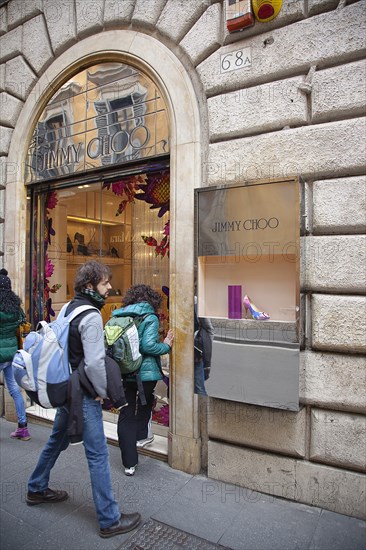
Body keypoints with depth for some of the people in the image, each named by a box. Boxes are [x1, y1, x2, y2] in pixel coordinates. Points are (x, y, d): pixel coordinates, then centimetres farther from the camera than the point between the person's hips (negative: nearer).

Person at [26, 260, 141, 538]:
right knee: (98, 455, 2)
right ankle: (110, 520, 16)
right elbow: (94, 363, -27)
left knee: (57, 440, 28)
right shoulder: (91, 317, -23)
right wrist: (103, 392, -12)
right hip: (84, 395, -9)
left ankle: (37, 489, 48)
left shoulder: (69, 307, 5)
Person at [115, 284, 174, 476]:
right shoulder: (150, 318, -10)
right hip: (146, 372, -4)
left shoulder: (119, 317, 5)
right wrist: (166, 345, -5)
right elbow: (148, 346, -21)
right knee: (144, 408, 23)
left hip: (123, 373, 4)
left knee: (126, 415, 10)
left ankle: (129, 463, 15)